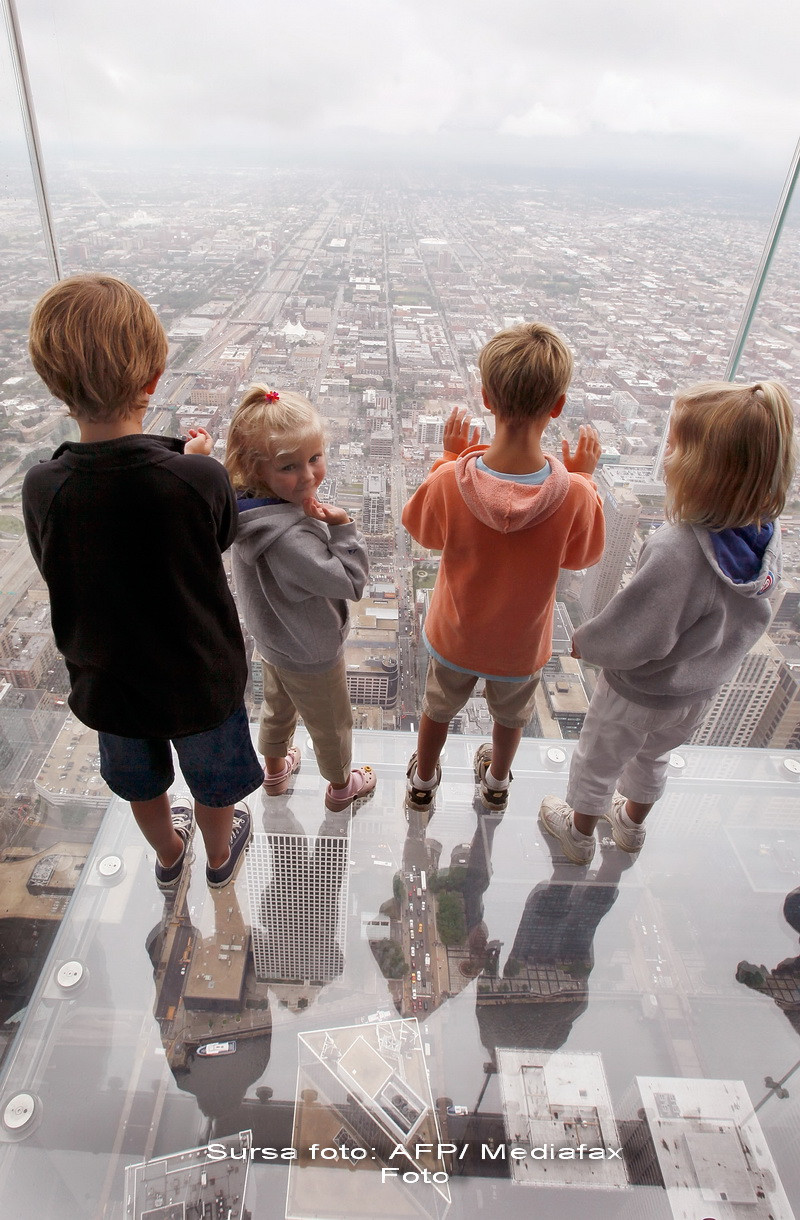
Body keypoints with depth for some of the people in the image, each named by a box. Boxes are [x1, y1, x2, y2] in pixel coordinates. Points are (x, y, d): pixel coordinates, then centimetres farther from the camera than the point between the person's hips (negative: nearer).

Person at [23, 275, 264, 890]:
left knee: (141, 781, 31)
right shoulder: (198, 479, -30)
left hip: (106, 678, 2)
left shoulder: (42, 488, -23)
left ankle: (168, 852, 59)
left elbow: (57, 567, -3)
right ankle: (220, 855, 55)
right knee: (213, 779, 28)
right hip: (200, 677, -2)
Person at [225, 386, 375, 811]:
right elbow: (350, 581, -35)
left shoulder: (248, 504, -16)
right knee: (331, 723, 21)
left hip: (270, 636, 8)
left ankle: (275, 767, 61)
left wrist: (313, 518, -14)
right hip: (310, 652, -8)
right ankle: (341, 785, 49)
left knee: (277, 705, 33)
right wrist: (342, 528, -32)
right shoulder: (289, 539, -44)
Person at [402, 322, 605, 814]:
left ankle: (423, 782, 56)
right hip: (521, 642, 1)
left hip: (455, 634, 0)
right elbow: (584, 555, -9)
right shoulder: (575, 496, -31)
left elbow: (423, 531, -9)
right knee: (511, 715, 32)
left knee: (438, 708, 30)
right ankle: (497, 783, 60)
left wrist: (451, 456, -4)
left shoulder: (450, 481, -31)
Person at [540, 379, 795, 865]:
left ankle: (580, 833, 49)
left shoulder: (677, 552, -41)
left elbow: (635, 635, -30)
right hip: (703, 687, 7)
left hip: (641, 693, -7)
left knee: (597, 762, 23)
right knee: (653, 754, 34)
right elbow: (750, 614, -2)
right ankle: (632, 822, 60)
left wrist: (585, 642, -11)